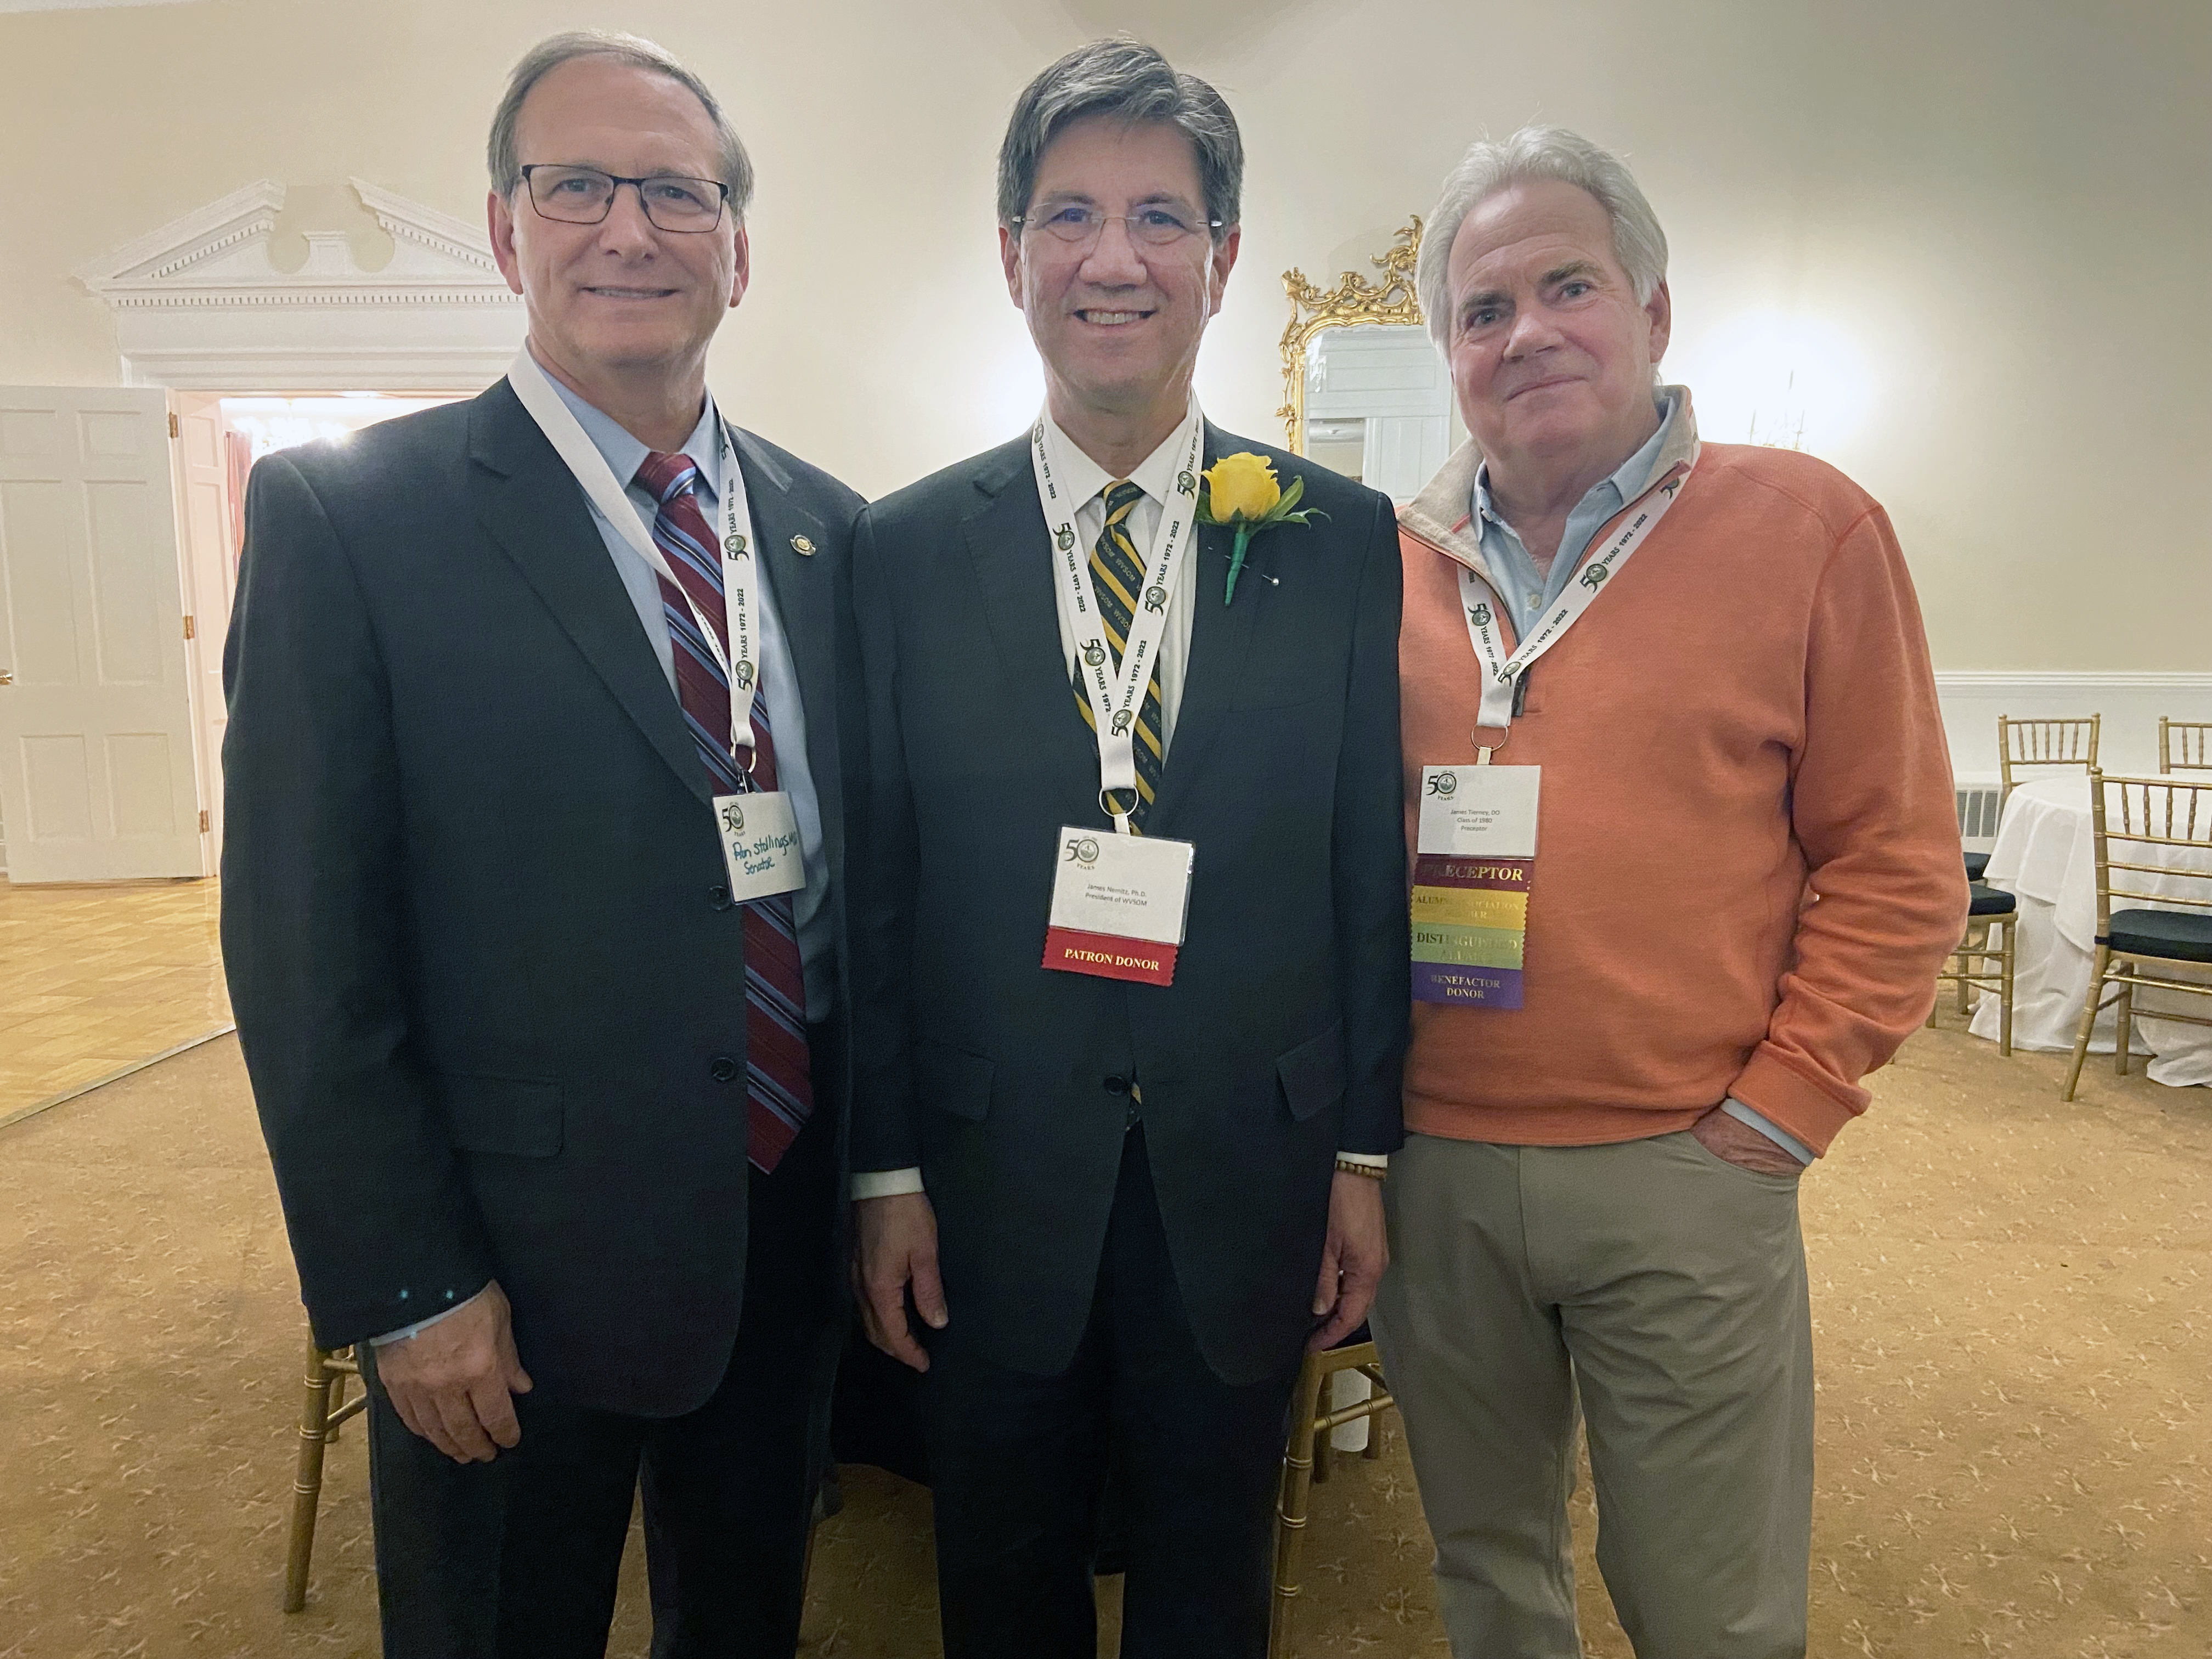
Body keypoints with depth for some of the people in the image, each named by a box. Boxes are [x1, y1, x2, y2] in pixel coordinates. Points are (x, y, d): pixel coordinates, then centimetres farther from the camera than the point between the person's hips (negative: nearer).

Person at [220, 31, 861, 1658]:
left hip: (793, 1238, 4)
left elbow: (872, 871, 5)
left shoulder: (830, 530, 2)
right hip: (513, 1273, -3)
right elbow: (307, 954, -11)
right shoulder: (346, 515, -11)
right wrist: (409, 1288, -11)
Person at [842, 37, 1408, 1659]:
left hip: (1246, 1183, 1)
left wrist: (1365, 1155, 1)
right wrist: (887, 1172, -2)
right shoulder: (906, 549, -4)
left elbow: (1370, 872, -1)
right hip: (989, 1186, 0)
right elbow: (873, 889, -3)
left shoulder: (1344, 539, -2)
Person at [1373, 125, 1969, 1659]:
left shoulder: (1806, 527, -4)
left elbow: (1894, 862, -4)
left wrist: (1776, 1118, -8)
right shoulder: (1393, 561, 3)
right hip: (1431, 1164, 3)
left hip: (1681, 1173, -2)